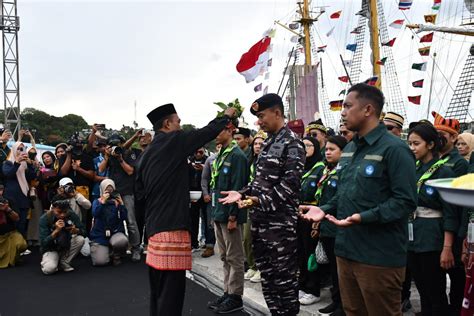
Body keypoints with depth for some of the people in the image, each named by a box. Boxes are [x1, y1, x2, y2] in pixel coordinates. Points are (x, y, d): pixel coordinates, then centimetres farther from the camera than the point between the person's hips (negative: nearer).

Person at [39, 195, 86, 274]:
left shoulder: (71, 215, -15)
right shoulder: (44, 219, -21)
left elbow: (83, 231, -11)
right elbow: (43, 243, -24)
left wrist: (76, 230, -35)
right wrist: (56, 230, -39)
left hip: (66, 246, 3)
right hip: (51, 249, -3)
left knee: (80, 239, -26)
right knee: (49, 269, -31)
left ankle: (64, 262, -4)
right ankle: (45, 262, 8)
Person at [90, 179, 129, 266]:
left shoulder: (117, 202, 7)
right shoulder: (97, 201, 6)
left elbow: (124, 217, -3)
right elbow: (95, 214, -14)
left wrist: (121, 204, -13)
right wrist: (103, 201, -20)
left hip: (115, 233, 1)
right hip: (100, 235, 0)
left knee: (122, 241, -35)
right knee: (100, 261, -18)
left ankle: (116, 256, 0)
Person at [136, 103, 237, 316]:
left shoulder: (149, 151, 16)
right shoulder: (174, 141, -7)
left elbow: (140, 186, 21)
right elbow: (207, 132, -1)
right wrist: (226, 116, 15)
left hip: (154, 226, 9)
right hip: (171, 226, -9)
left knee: (159, 289, 18)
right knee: (171, 290, -5)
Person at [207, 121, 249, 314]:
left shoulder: (237, 155, -14)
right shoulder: (220, 154, 12)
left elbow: (237, 188, -18)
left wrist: (233, 216, -20)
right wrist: (215, 211, 13)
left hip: (229, 214, -9)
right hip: (218, 213, 9)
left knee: (234, 257, 3)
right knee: (225, 257, 16)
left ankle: (235, 297, 14)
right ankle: (228, 292, 27)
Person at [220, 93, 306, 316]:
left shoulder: (292, 143, -10)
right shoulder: (268, 143, 15)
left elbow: (290, 184, -19)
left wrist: (261, 201, -25)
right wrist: (242, 194, 6)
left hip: (280, 222, -8)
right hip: (260, 220, 9)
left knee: (283, 277, 1)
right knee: (267, 275, 16)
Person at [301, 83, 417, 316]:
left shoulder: (394, 149, -14)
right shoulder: (349, 149, 13)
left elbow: (405, 201, -20)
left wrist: (364, 217, -28)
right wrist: (325, 209, 4)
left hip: (379, 256, -8)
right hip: (346, 249, 8)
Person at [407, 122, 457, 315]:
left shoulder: (443, 172, -10)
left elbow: (450, 214, -13)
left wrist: (447, 248, -17)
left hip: (432, 239, -6)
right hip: (412, 236, 6)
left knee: (436, 293, 4)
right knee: (422, 290, 16)